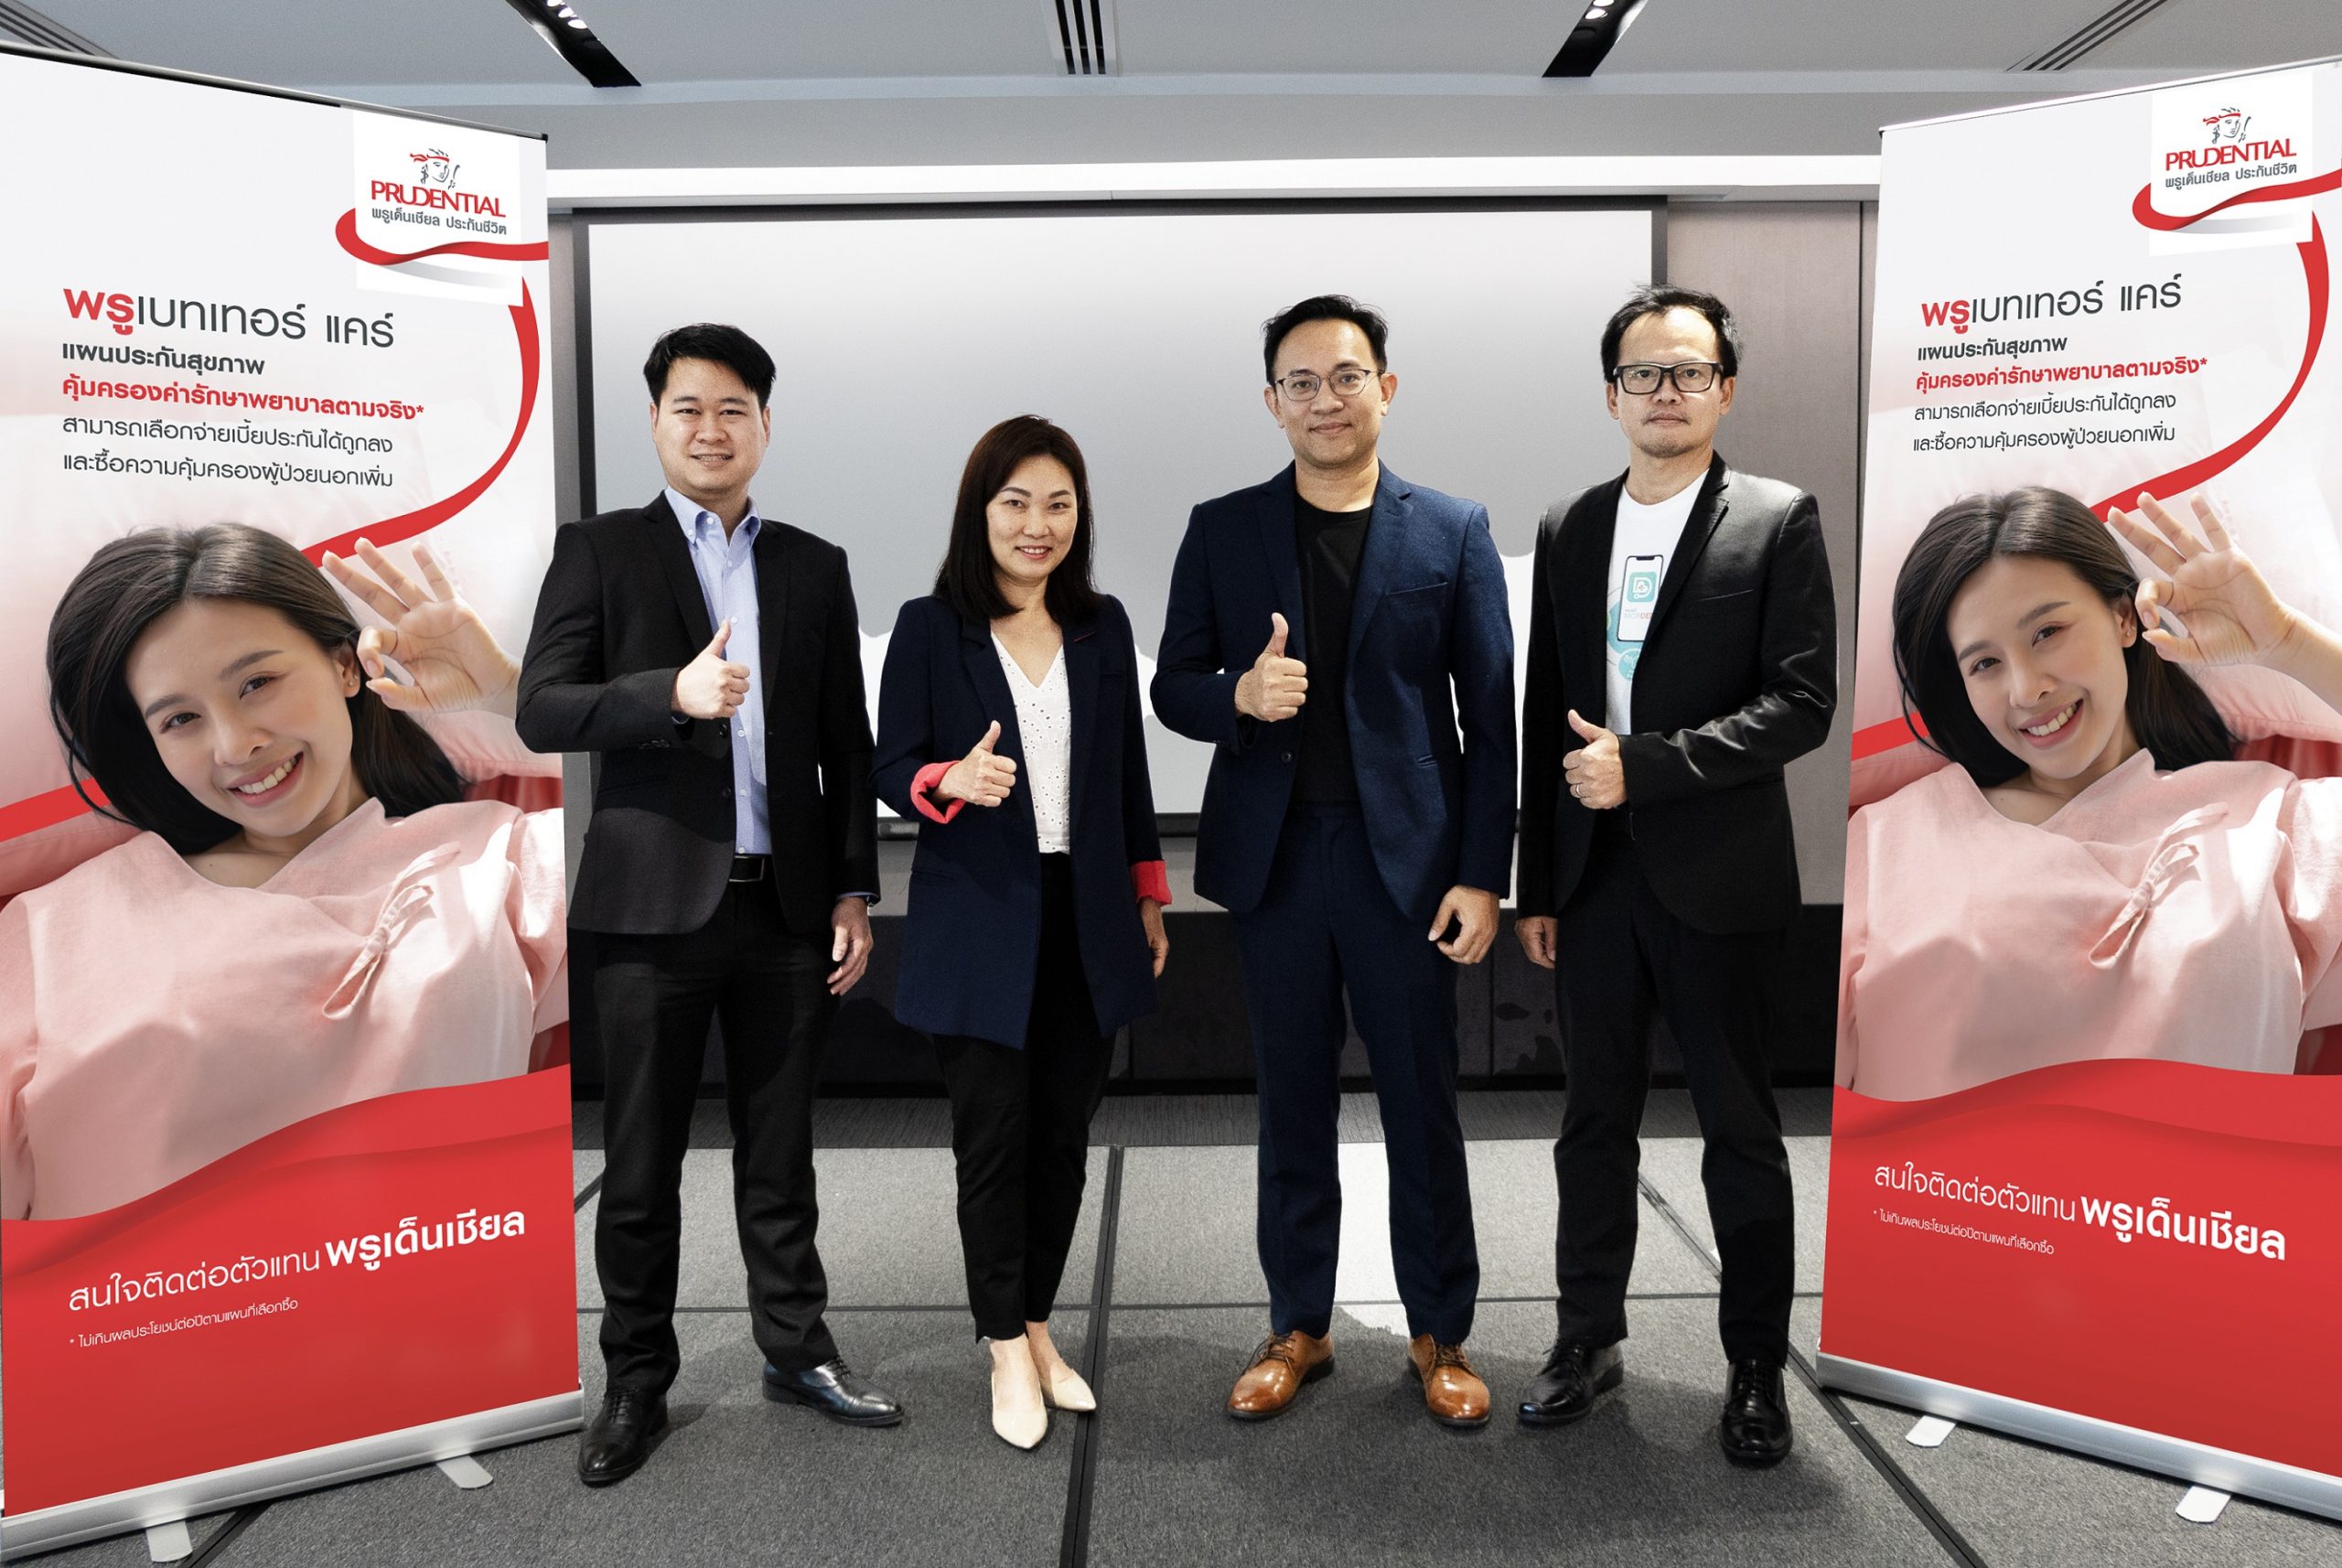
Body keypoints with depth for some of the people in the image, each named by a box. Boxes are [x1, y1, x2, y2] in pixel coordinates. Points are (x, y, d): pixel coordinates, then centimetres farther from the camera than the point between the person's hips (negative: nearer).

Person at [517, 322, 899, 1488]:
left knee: (778, 1151, 13)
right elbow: (542, 712, -7)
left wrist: (855, 892, 5)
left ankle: (794, 1349, 29)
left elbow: (846, 743, 9)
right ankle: (636, 1380, 25)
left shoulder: (815, 566, 10)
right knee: (641, 1163, 9)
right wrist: (675, 694, -22)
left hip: (787, 905, 2)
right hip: (656, 905, -2)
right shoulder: (600, 551, 2)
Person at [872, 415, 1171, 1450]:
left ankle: (1037, 1323, 27)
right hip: (978, 926, -3)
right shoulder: (930, 627, -3)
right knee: (994, 1139, 3)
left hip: (1085, 922, 4)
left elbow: (1129, 772, 12)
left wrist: (1149, 894, 12)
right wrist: (951, 780, -26)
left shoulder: (1103, 625, 7)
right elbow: (891, 768, -4)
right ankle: (1007, 1348, 19)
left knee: (1064, 1137, 10)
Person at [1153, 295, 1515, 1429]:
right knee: (1293, 1105, 12)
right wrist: (1240, 694, -16)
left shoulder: (1454, 531, 2)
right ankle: (1299, 1328, 28)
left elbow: (1490, 717, 0)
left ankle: (1439, 1334, 26)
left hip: (1404, 856, -1)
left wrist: (1482, 874, -5)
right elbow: (1173, 688, 7)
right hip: (1274, 857, 2)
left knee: (1423, 1109, 7)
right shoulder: (1222, 530, 5)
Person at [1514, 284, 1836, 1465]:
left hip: (1715, 877, -4)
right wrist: (1536, 884, 9)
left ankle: (1757, 1366, 23)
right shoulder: (1568, 529, 10)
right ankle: (1590, 1336, 29)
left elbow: (1803, 702, -10)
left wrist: (1644, 766, -18)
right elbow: (1546, 717, 10)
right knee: (1595, 1119, 13)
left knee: (1739, 1127, 7)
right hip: (1595, 874, 4)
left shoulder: (1778, 522, -3)